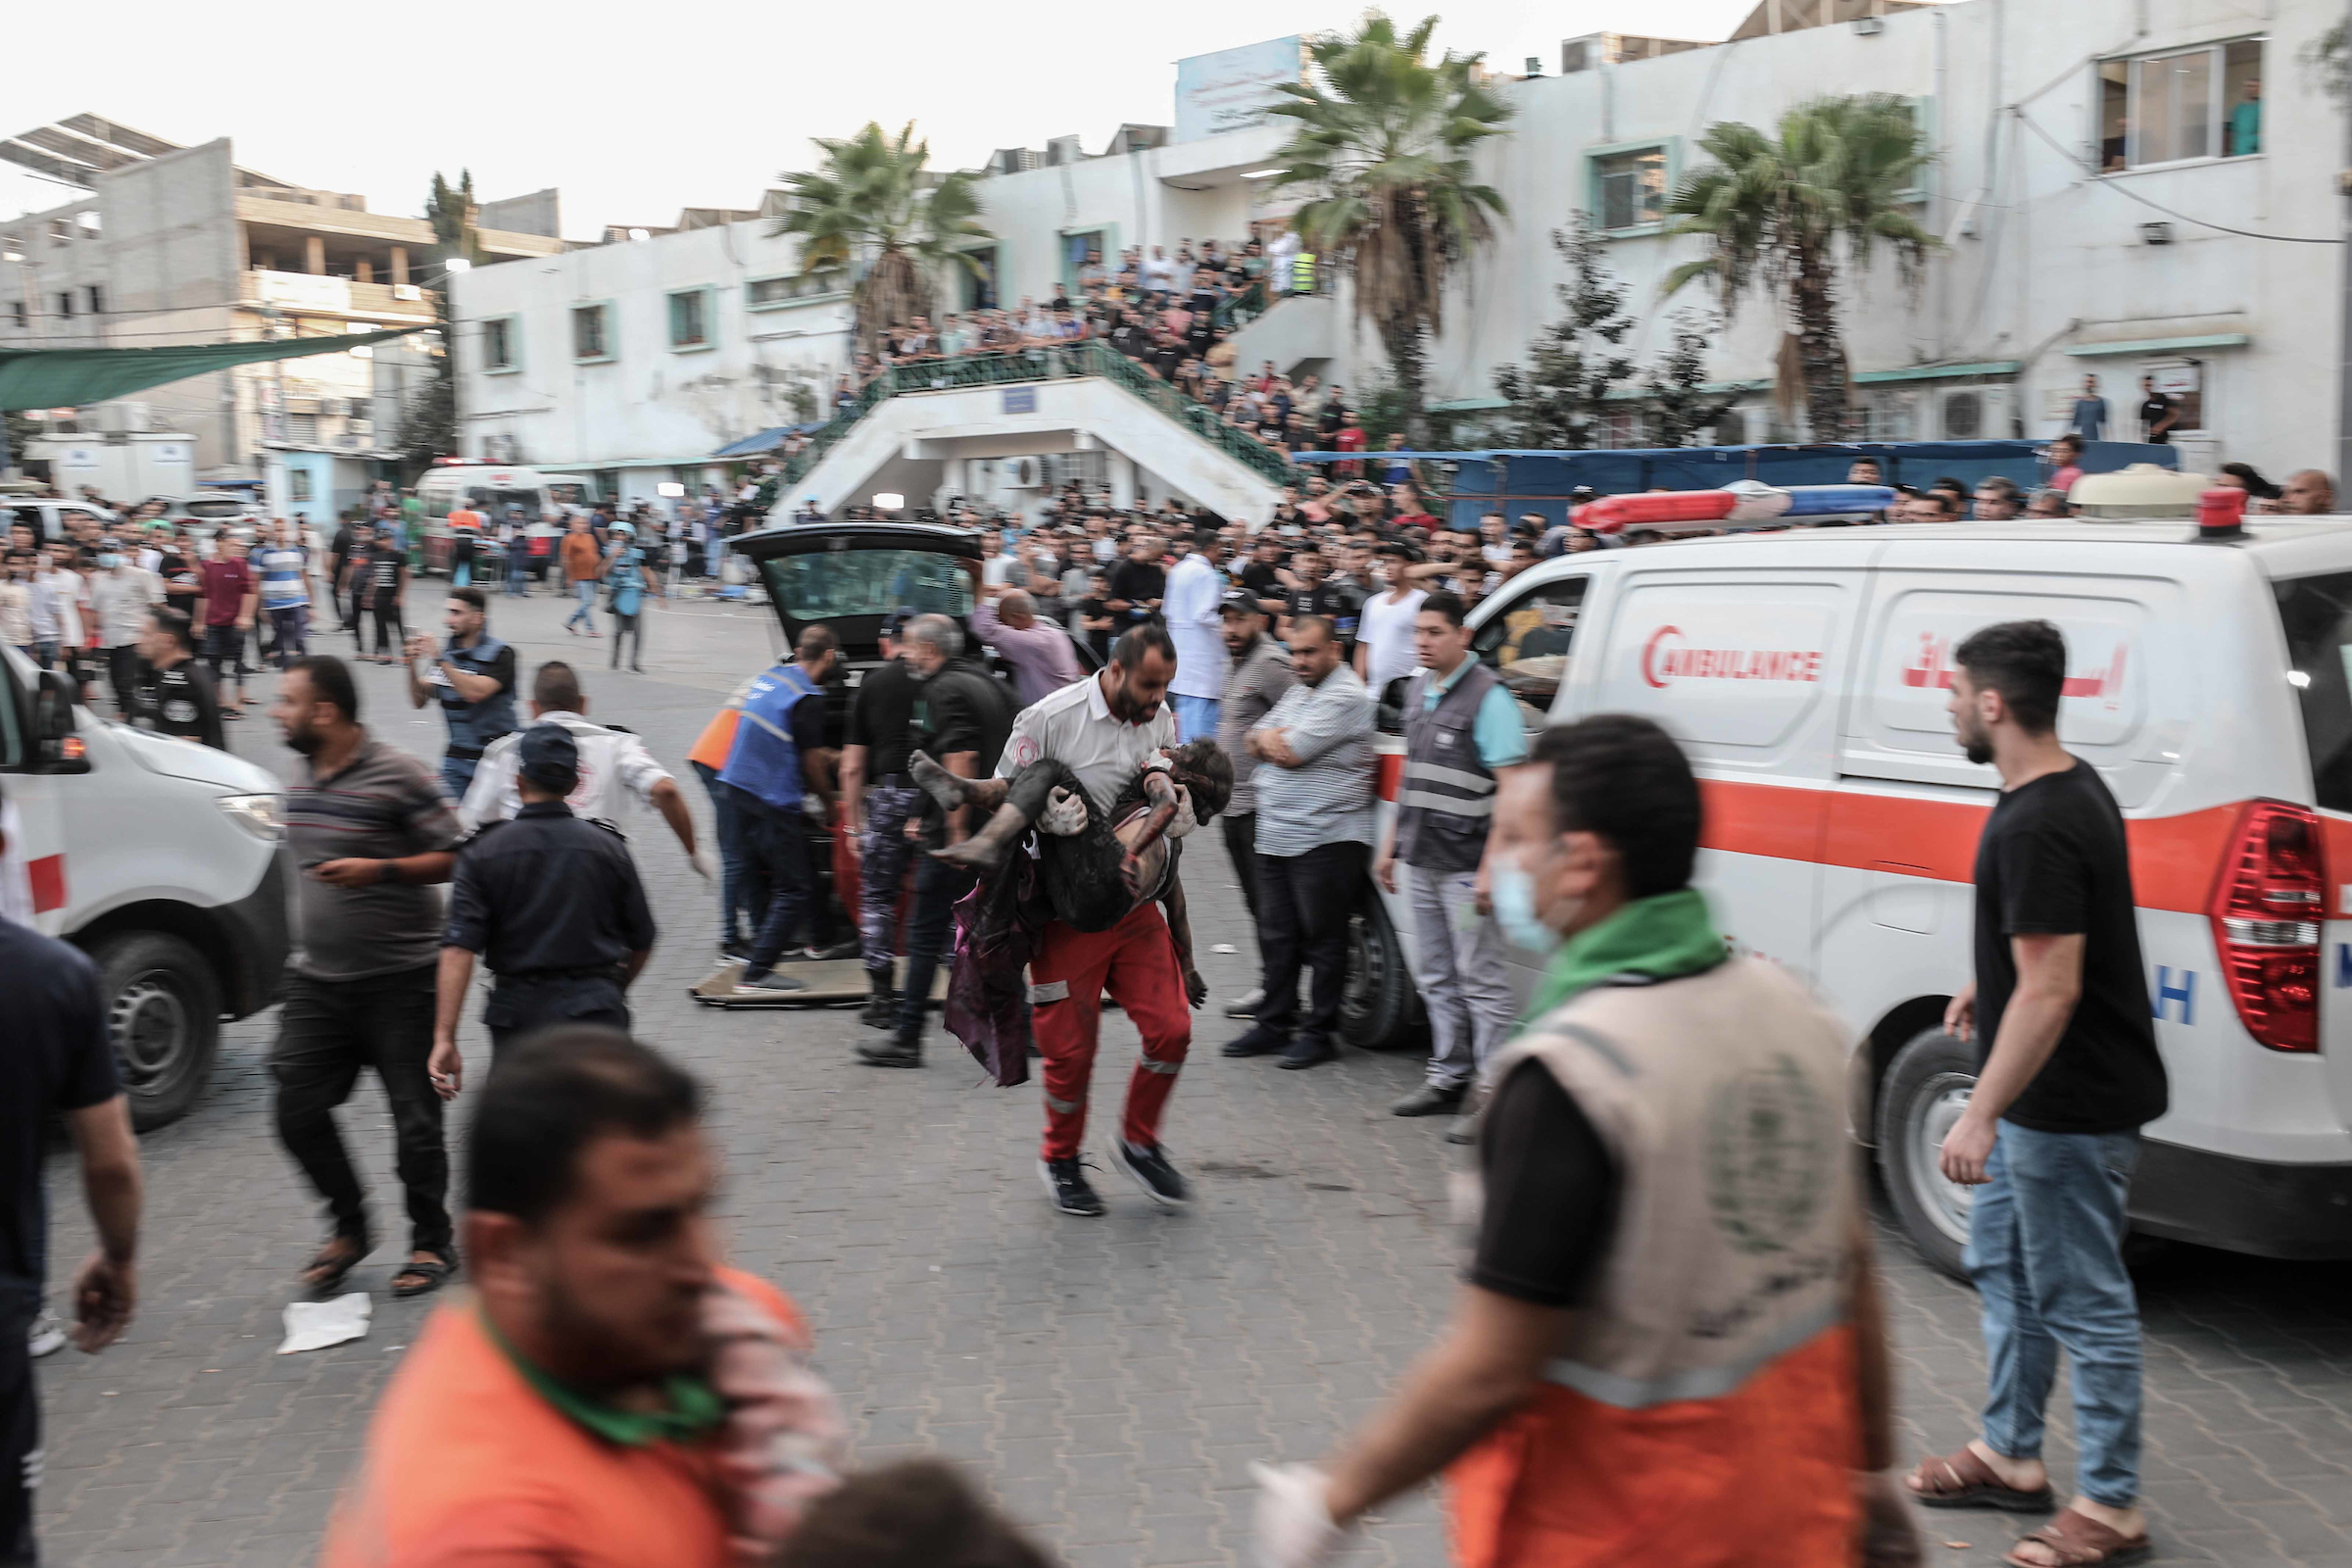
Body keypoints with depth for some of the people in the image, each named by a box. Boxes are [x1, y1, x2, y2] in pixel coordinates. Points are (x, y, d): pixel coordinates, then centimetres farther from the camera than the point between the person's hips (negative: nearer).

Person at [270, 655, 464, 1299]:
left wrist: (379, 870, -25)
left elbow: (451, 857, -12)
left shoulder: (396, 775, -13)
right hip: (317, 980, 7)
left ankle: (430, 1244, 19)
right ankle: (349, 1228, 24)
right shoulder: (302, 780, 9)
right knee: (297, 1111, 4)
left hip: (398, 980, -6)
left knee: (415, 1119, 2)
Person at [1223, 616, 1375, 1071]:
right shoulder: (1297, 693, 18)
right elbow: (1256, 742, 16)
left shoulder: (1345, 697, -13)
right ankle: (1275, 1024, 22)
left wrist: (1271, 740, 2)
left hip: (1326, 841, -9)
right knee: (1277, 935, 13)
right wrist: (1276, 740, -5)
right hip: (1276, 840, 9)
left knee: (1323, 940, 0)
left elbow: (1290, 752, -19)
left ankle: (1318, 1032, 8)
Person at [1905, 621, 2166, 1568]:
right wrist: (1991, 985, 29)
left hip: (2067, 1107, -11)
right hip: (2039, 1101, 11)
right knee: (2002, 1266, 21)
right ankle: (2010, 1457, 35)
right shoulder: (2071, 787, 7)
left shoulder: (2037, 828, -26)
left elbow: (2050, 992, -28)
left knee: (2083, 1303, 1)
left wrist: (1981, 1114, -25)